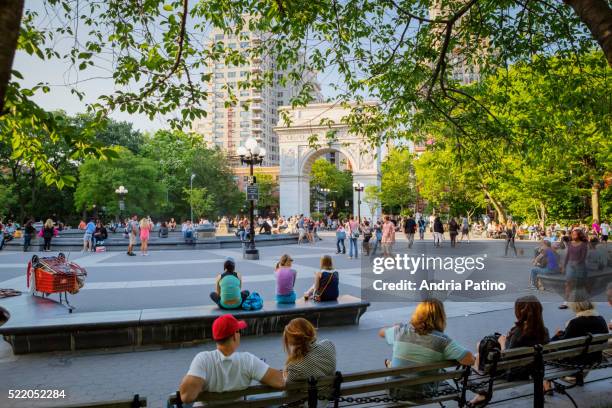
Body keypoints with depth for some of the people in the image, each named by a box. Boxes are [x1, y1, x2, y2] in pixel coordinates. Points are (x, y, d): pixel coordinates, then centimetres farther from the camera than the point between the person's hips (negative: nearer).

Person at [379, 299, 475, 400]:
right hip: (421, 394, -1)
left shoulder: (401, 330, -12)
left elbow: (381, 332, 9)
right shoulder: (442, 341, -20)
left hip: (394, 390, 1)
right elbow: (470, 360, -23)